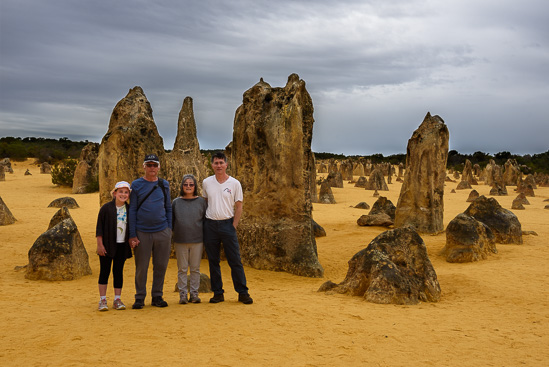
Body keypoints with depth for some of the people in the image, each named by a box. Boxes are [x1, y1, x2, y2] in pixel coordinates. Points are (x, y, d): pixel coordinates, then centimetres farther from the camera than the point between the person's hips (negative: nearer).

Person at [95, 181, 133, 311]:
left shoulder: (129, 210, 8)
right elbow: (99, 227, -5)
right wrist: (100, 244, -9)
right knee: (105, 271, 1)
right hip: (107, 245, -3)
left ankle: (117, 299, 14)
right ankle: (102, 300, 8)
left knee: (118, 271, 7)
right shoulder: (106, 208, -4)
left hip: (122, 246, 3)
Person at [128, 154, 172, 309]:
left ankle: (157, 296, 19)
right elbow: (132, 210, 1)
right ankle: (140, 298, 16)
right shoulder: (136, 184, 3)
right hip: (142, 232, -2)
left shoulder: (164, 184, 10)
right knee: (141, 267, 3)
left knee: (161, 266, 6)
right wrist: (132, 235, -4)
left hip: (162, 232, 2)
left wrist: (169, 230, 6)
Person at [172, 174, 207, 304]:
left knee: (195, 268, 6)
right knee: (182, 269, 5)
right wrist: (170, 238, 4)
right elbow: (171, 221, 9)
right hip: (180, 241, 0)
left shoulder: (201, 201, 4)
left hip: (197, 241, 0)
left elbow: (205, 220, 7)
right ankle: (183, 295, 12)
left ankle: (194, 294, 14)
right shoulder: (176, 202, 5)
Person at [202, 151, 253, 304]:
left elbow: (238, 207, 1)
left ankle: (242, 292, 6)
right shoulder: (206, 182, 6)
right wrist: (203, 222, 8)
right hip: (210, 224, 2)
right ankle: (218, 293, 16)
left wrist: (233, 226, -6)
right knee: (213, 261, 7)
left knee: (235, 260, -2)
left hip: (227, 223, -2)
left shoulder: (235, 183, -1)